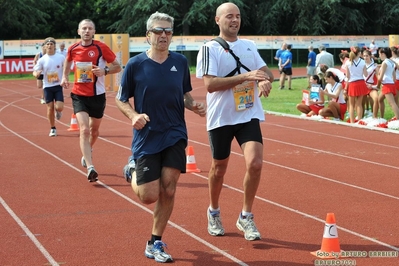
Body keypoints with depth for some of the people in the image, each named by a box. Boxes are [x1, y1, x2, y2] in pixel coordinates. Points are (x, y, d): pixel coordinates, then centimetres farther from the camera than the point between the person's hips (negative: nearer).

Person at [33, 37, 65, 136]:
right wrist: (37, 74, -23)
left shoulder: (61, 57, -3)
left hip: (58, 86, -1)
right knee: (50, 108, 3)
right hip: (47, 87, 1)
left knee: (59, 107, -12)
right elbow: (35, 71, 0)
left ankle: (58, 112, 27)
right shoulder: (42, 60, -3)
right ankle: (52, 129, 18)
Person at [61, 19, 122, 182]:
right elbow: (68, 62, 20)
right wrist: (65, 77, 4)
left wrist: (104, 71, -23)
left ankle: (87, 152, 49)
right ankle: (90, 168, -23)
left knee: (94, 130, 17)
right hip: (79, 95, 0)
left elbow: (118, 67, -4)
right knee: (84, 130, -16)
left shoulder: (101, 48, -10)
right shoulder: (72, 49, -3)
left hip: (97, 95, 0)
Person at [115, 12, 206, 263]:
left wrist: (195, 106, -9)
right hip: (147, 138, -2)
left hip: (175, 136, 2)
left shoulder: (180, 61, 1)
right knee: (149, 196, -2)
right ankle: (133, 170, 33)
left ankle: (155, 244, 13)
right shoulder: (135, 65, -8)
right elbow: (121, 99, 0)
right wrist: (134, 116, -19)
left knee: (168, 190, -4)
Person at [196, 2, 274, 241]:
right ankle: (214, 213, 36)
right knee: (219, 167, 11)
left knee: (255, 163, -13)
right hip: (221, 118, -3)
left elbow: (267, 71, 12)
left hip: (249, 115, 3)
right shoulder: (209, 49, -8)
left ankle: (246, 217, 3)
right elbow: (210, 84, -19)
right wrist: (245, 76, -25)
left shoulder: (249, 46, 9)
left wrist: (266, 80, -14)